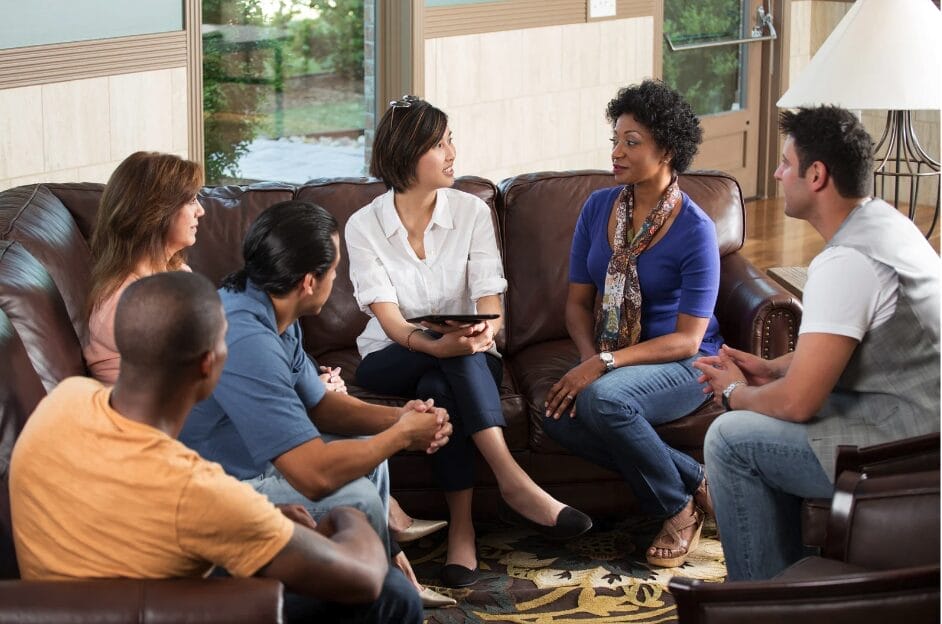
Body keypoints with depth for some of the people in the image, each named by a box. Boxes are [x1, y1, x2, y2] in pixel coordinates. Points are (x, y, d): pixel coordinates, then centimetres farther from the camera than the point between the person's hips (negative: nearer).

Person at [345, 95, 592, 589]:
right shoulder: (364, 225, -7)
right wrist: (438, 344, -40)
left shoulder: (471, 212, -3)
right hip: (390, 361, -1)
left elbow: (490, 303, -11)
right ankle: (513, 483, -40)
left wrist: (485, 331, -36)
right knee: (452, 360, -35)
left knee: (439, 387, -35)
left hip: (469, 361, 1)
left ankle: (461, 530, -34)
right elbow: (388, 318, -18)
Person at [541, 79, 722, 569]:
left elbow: (687, 339, -16)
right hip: (611, 360, 5)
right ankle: (694, 482, -12)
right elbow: (578, 300, 8)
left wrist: (605, 364, -26)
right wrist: (590, 356, -13)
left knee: (601, 399, -36)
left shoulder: (694, 230, -14)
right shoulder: (598, 208, 3)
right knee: (559, 417, -27)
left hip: (684, 364, -5)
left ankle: (678, 508, -11)